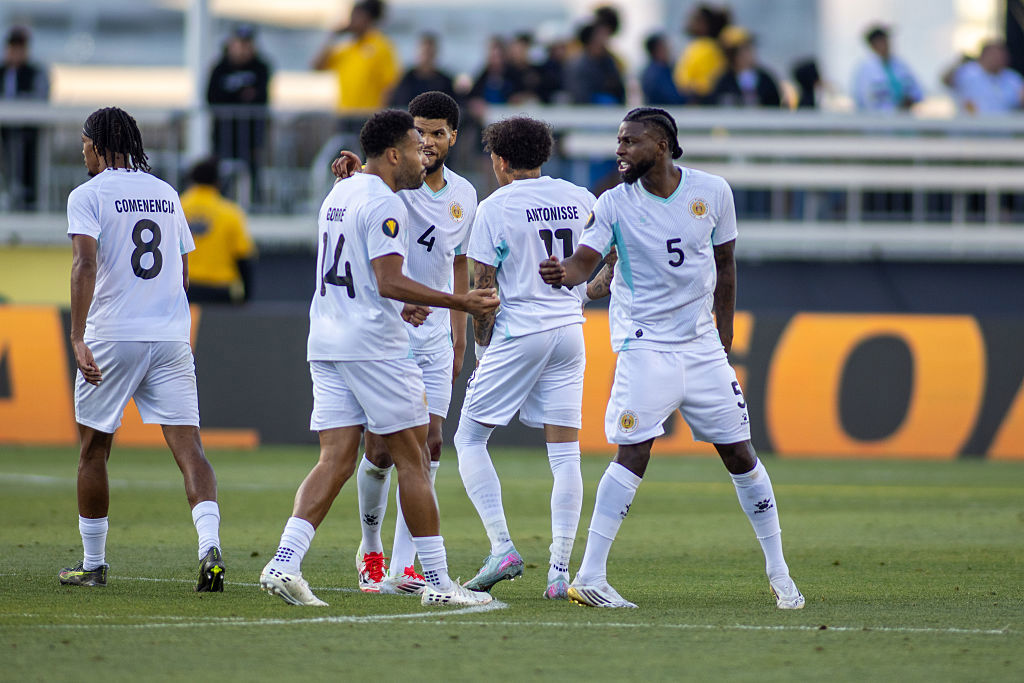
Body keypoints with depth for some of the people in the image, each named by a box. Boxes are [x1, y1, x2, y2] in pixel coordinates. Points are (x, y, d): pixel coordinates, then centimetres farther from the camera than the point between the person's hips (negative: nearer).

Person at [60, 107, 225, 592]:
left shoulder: (88, 196, -4)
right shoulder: (166, 193, 14)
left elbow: (85, 264, -18)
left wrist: (77, 338, -22)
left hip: (111, 336, -4)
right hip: (171, 335, 4)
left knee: (93, 450, 12)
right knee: (188, 446, -5)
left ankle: (93, 563, 19)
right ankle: (210, 545, -25)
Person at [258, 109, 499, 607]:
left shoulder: (338, 194, 17)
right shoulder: (384, 205, -12)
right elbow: (389, 282, -20)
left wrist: (398, 306, 27)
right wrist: (460, 303, -17)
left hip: (327, 343, 8)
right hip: (373, 344, -8)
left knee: (336, 461, 3)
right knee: (411, 459, -1)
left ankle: (284, 562, -13)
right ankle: (437, 581, 2)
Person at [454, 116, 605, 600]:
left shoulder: (496, 207, -6)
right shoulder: (580, 200, 7)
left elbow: (483, 289, -5)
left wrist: (482, 348, 5)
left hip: (519, 333, -5)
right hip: (570, 331, 5)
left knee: (470, 438, 7)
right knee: (565, 453, 3)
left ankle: (502, 547, -6)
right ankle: (559, 572, -2)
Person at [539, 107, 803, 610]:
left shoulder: (712, 192, 0)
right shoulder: (614, 204, -6)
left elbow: (724, 266, 11)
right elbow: (586, 260, -18)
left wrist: (724, 336, 11)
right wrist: (562, 272, -41)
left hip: (703, 345, 3)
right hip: (645, 347, -3)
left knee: (740, 455, 6)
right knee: (632, 456, -15)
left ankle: (778, 573, 18)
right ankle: (589, 578, -14)